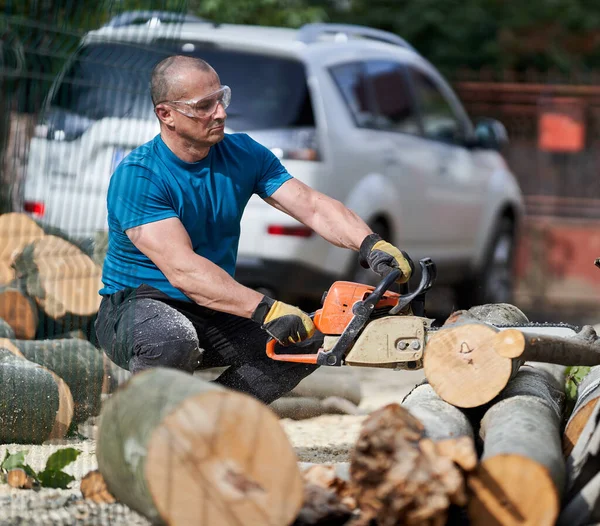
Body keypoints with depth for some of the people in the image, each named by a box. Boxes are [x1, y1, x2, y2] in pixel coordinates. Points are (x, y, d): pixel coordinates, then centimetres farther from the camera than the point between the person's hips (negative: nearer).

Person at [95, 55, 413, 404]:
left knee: (308, 341, -13)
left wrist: (371, 244, -27)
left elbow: (313, 206, -7)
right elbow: (182, 270, -31)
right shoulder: (136, 176, -20)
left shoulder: (243, 155, 1)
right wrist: (266, 310, -40)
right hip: (138, 306, -7)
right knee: (173, 340, -40)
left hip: (216, 312, 7)